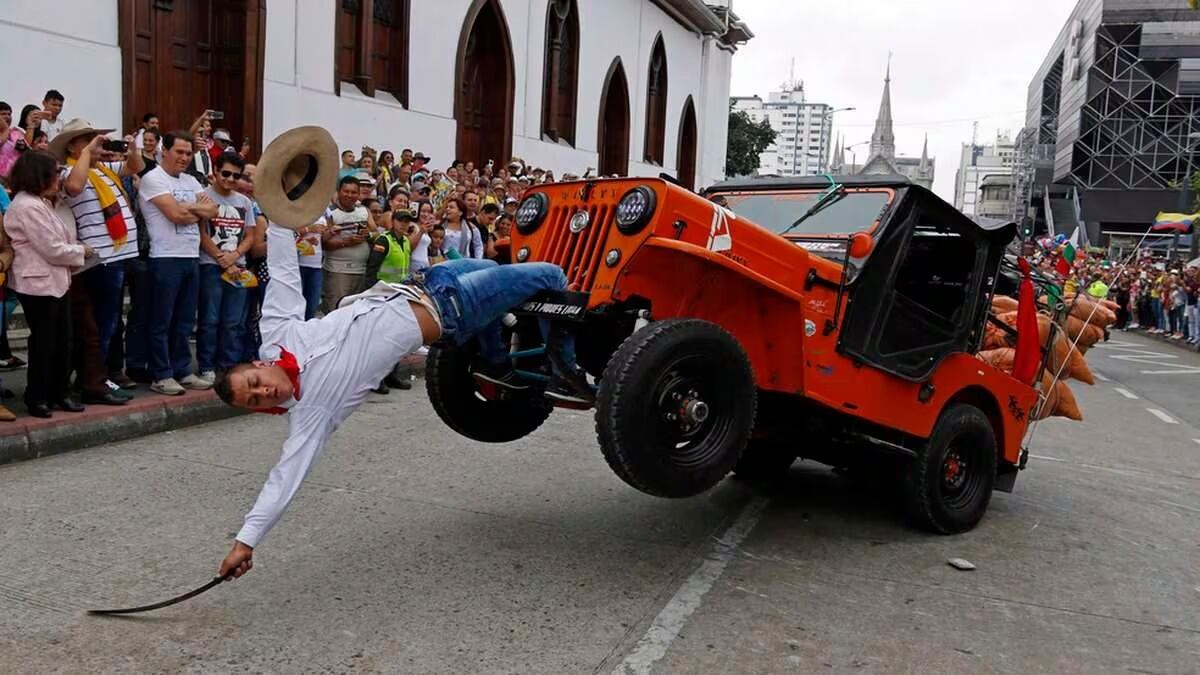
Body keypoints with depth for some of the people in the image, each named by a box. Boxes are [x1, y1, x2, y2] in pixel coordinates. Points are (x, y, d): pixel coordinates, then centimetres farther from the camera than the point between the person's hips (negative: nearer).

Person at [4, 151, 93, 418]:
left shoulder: (40, 202, 14)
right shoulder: (27, 207, -18)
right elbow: (52, 249, -20)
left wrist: (75, 251, 0)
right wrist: (81, 251, -6)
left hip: (56, 280, 10)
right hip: (39, 284, -9)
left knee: (62, 341, 13)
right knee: (44, 342, 2)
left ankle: (60, 393, 23)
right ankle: (37, 398, 15)